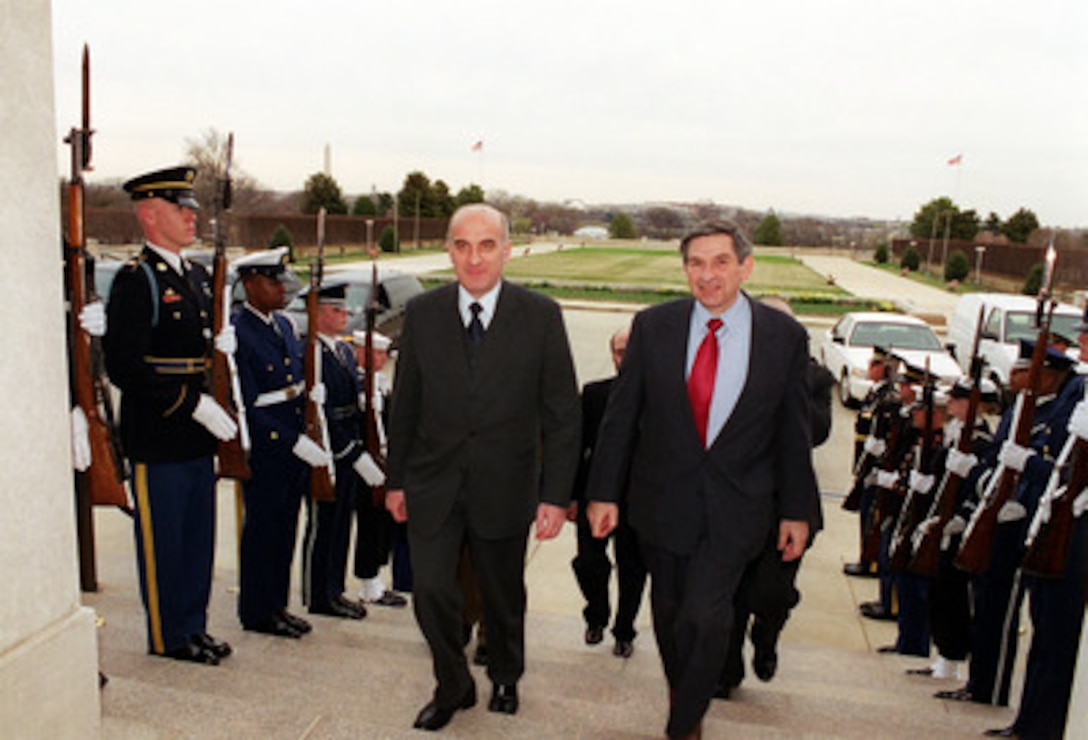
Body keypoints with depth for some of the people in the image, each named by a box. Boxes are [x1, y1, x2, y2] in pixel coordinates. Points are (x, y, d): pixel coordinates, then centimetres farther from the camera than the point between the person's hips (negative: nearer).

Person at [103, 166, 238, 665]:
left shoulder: (197, 277, 13)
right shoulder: (135, 279, -13)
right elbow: (125, 367, -20)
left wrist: (222, 346, 0)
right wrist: (194, 404, -21)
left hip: (197, 435, 8)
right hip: (157, 437, -8)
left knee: (198, 535, 16)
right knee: (163, 540, 6)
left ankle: (194, 626, 31)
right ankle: (168, 637, 22)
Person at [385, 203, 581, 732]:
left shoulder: (541, 316, -8)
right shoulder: (421, 313, -2)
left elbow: (562, 414, -6)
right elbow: (405, 404, 5)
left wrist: (556, 495, -9)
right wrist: (396, 479, 7)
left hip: (505, 484, -1)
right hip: (433, 483, 1)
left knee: (504, 595, 15)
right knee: (430, 590, 0)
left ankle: (505, 679, 45)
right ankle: (453, 686, 30)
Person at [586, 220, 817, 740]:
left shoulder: (785, 336, -4)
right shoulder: (653, 326, -4)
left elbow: (793, 431, 3)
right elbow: (620, 416, 0)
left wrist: (796, 511, 6)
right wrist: (604, 492, -1)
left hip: (736, 508, -1)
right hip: (663, 498, 2)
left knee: (704, 615, -9)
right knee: (668, 611, 15)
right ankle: (682, 692, 43)